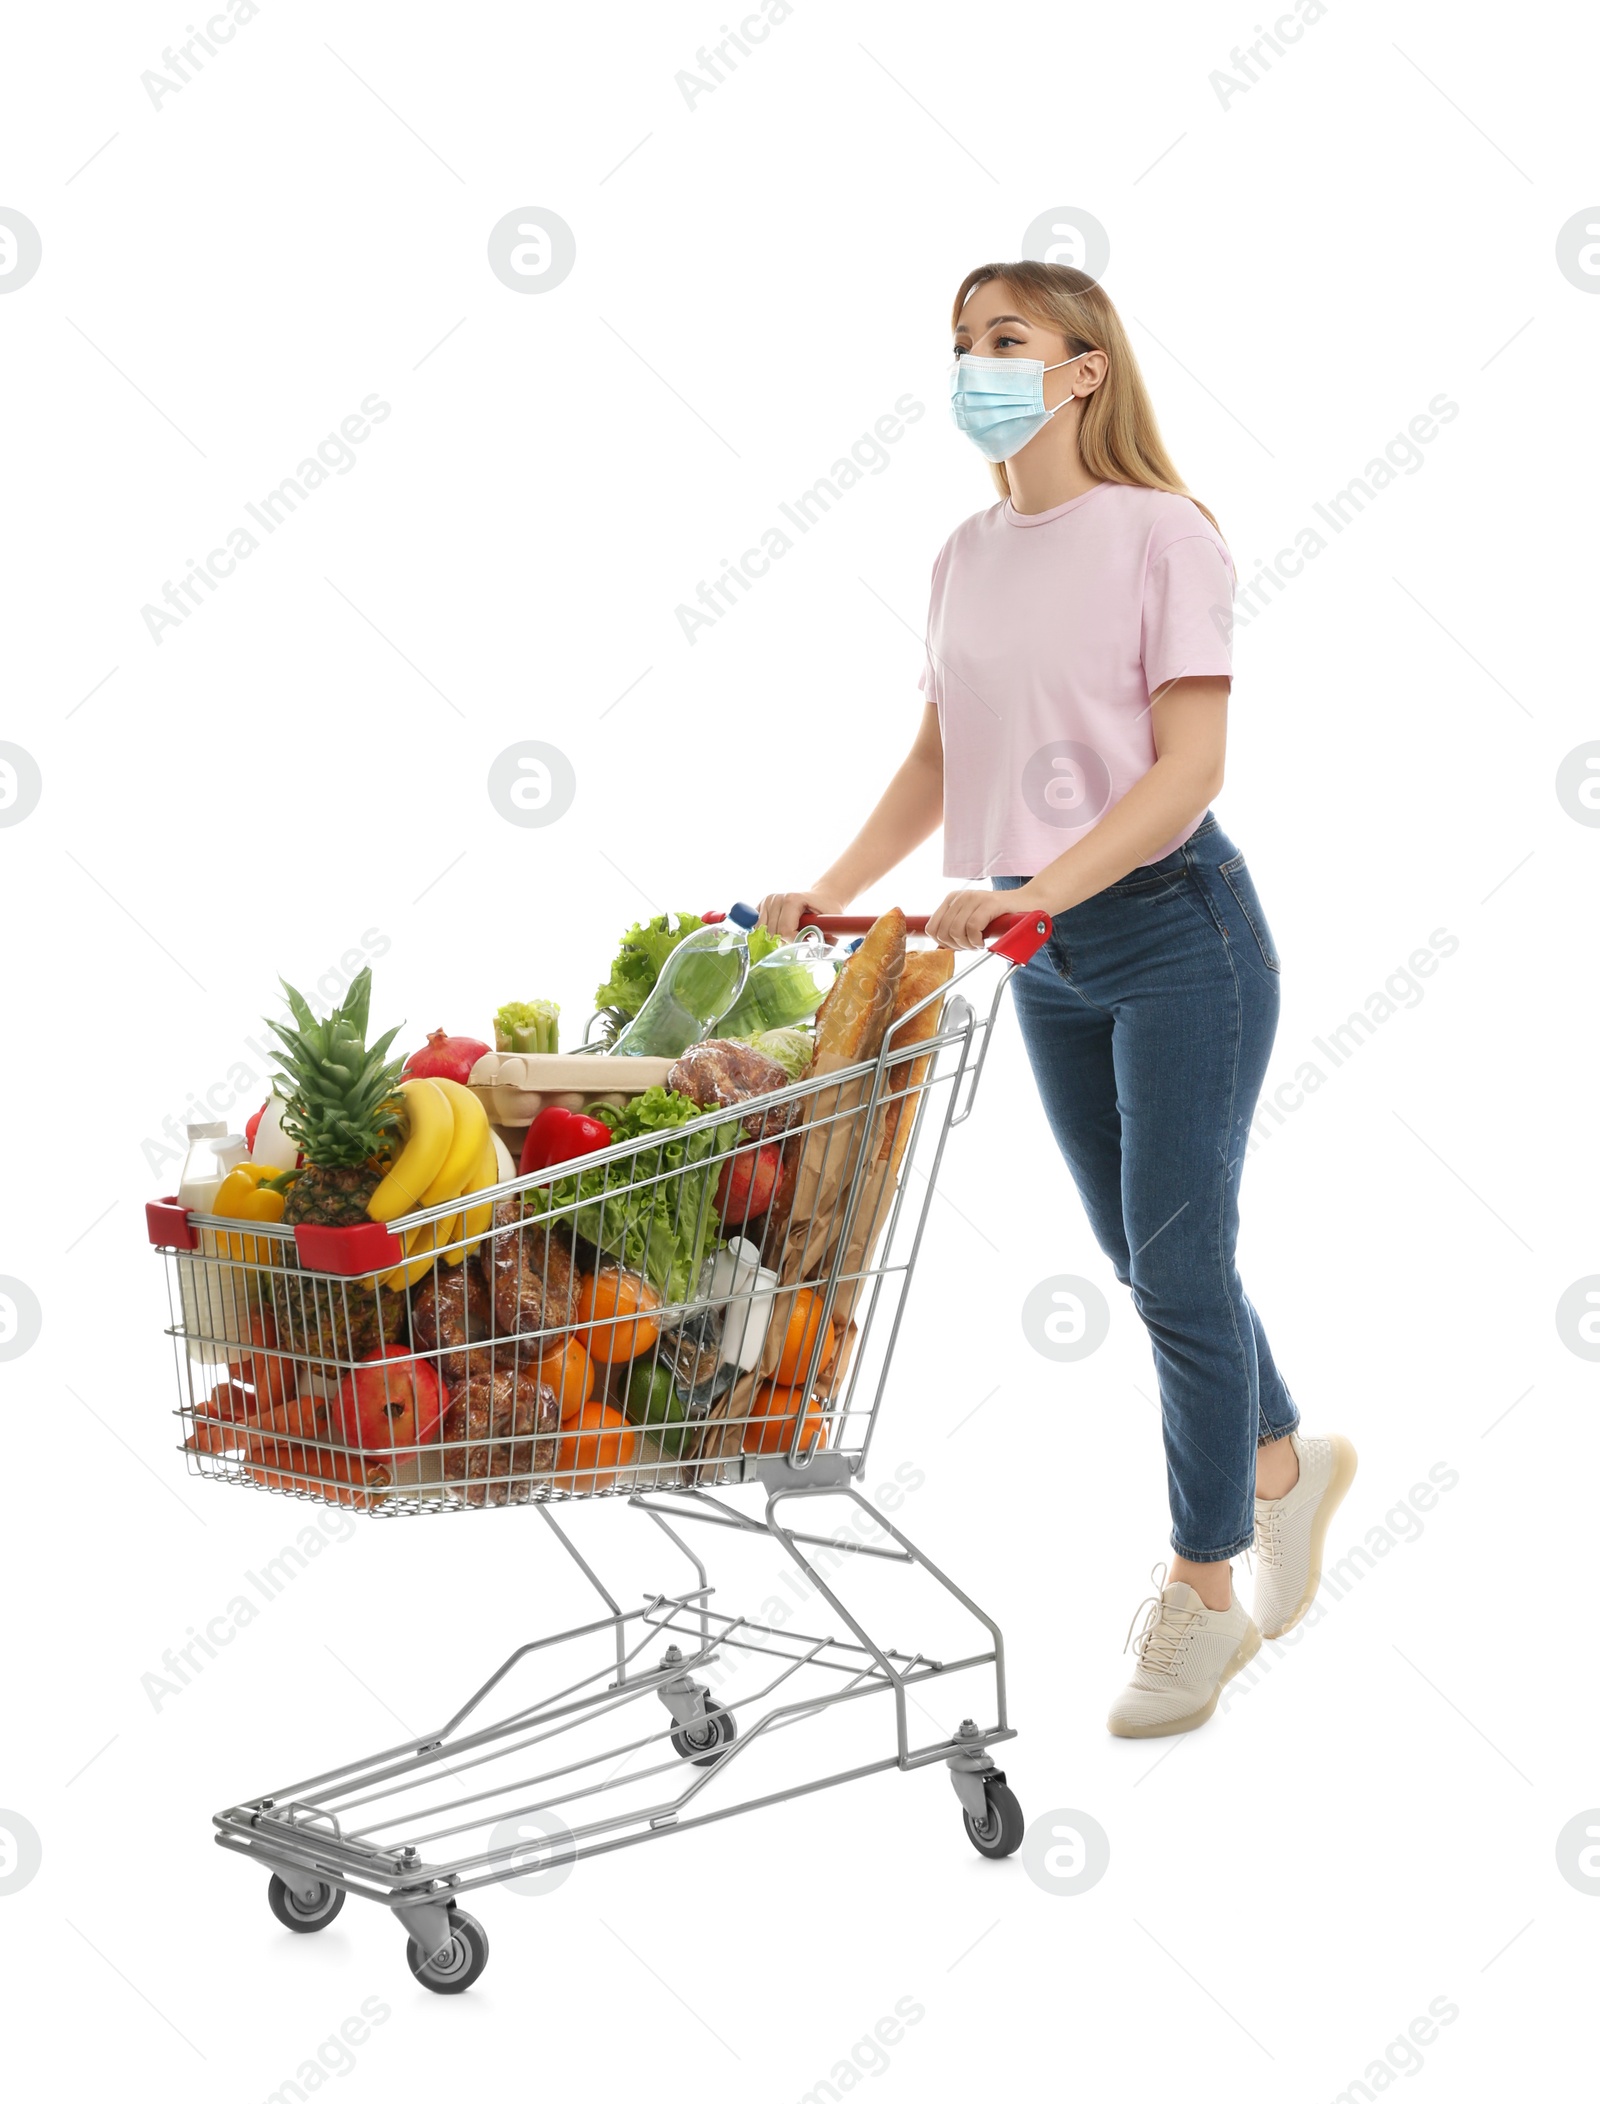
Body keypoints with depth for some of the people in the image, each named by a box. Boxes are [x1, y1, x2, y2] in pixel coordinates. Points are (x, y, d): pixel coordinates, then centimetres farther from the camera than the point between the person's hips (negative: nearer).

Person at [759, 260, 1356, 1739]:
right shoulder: (967, 557, 8)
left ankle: (1204, 1596, 13)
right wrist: (831, 892, 0)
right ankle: (1285, 1460, 42)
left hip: (1173, 930, -7)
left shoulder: (1161, 532, -11)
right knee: (1144, 1256, 17)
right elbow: (939, 760, 12)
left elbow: (1188, 768, -17)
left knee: (1177, 1266, -2)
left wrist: (1036, 890, -27)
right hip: (1049, 961, 7)